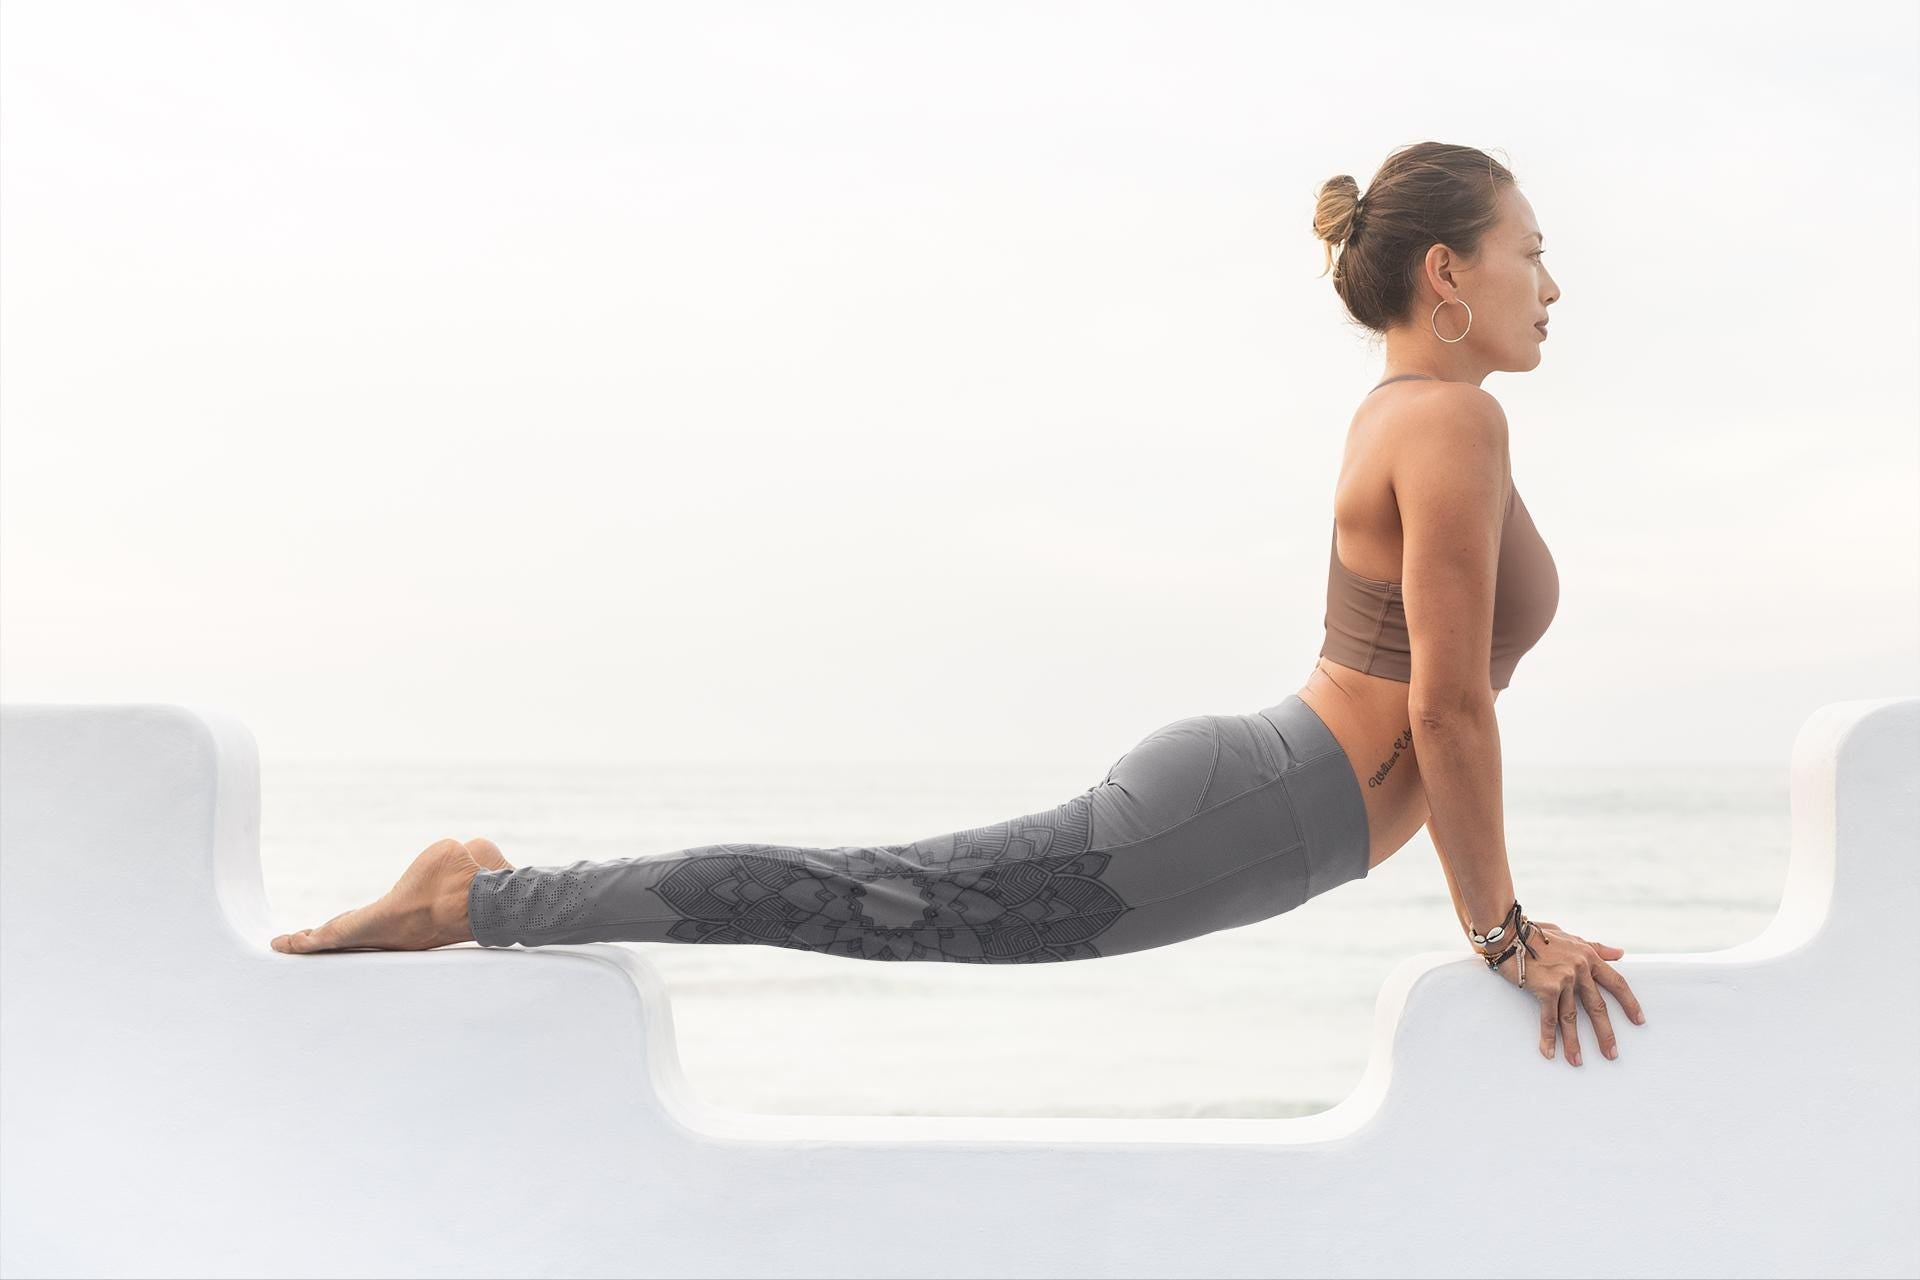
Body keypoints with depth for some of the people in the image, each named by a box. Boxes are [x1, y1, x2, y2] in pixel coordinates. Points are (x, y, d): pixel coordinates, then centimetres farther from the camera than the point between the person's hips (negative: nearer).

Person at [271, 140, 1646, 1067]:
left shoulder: (1398, 412, 18)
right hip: (1223, 823, -9)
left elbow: (1419, 699, 24)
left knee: (871, 895, 12)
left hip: (1223, 786, 9)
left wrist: (1487, 899, 23)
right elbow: (1449, 707, -17)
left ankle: (497, 892, 16)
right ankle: (473, 894, -1)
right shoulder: (1454, 418, -14)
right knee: (857, 900, -6)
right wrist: (1503, 930, -10)